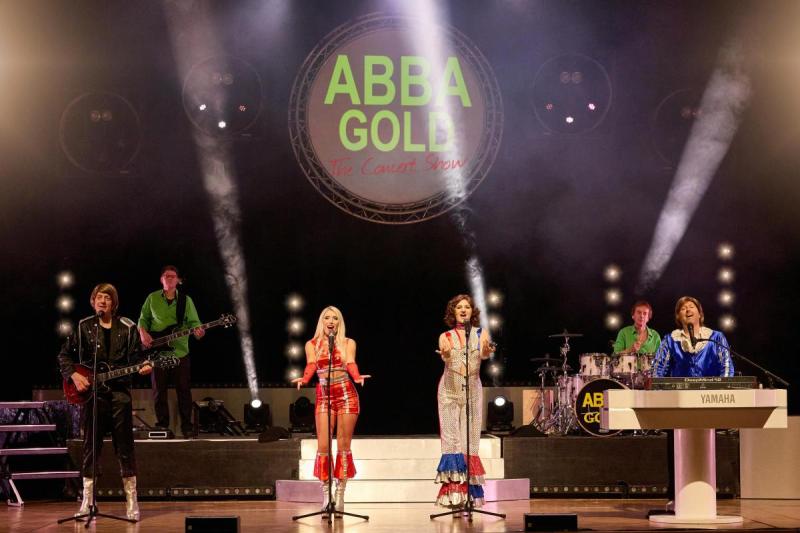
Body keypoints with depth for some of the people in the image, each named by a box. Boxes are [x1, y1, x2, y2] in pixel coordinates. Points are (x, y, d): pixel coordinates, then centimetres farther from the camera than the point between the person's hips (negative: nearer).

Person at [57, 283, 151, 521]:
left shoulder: (127, 328, 5)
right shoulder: (84, 327, 6)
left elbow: (134, 360, 7)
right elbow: (64, 355, 10)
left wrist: (143, 367, -14)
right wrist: (74, 376, -5)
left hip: (119, 391, -1)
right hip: (91, 392, 1)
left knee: (125, 446, -1)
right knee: (91, 446, 4)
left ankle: (131, 501, 4)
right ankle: (87, 501, 11)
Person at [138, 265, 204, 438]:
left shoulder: (186, 300, 4)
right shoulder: (152, 298, 5)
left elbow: (194, 322, 1)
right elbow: (143, 318, 12)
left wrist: (197, 331, -21)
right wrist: (143, 333, -7)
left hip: (180, 352, 0)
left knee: (184, 391, 0)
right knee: (159, 391, 5)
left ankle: (186, 426, 9)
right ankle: (162, 425, 16)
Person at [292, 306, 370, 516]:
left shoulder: (348, 343, 9)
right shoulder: (312, 345, 10)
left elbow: (351, 364, -6)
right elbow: (311, 366, -5)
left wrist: (357, 377, -29)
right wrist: (304, 379, -28)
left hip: (346, 394, -1)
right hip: (324, 396, 1)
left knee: (343, 446, -1)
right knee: (323, 446, -7)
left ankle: (340, 495, 3)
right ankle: (326, 494, 0)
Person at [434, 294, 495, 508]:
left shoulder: (481, 333, 8)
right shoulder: (446, 336, 7)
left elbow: (485, 354, -12)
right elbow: (445, 356, -12)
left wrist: (487, 351, -35)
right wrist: (445, 354, -36)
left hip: (473, 389, 0)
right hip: (449, 389, 0)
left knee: (470, 439, -3)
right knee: (451, 438, -5)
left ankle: (469, 489, 0)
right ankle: (452, 489, -6)